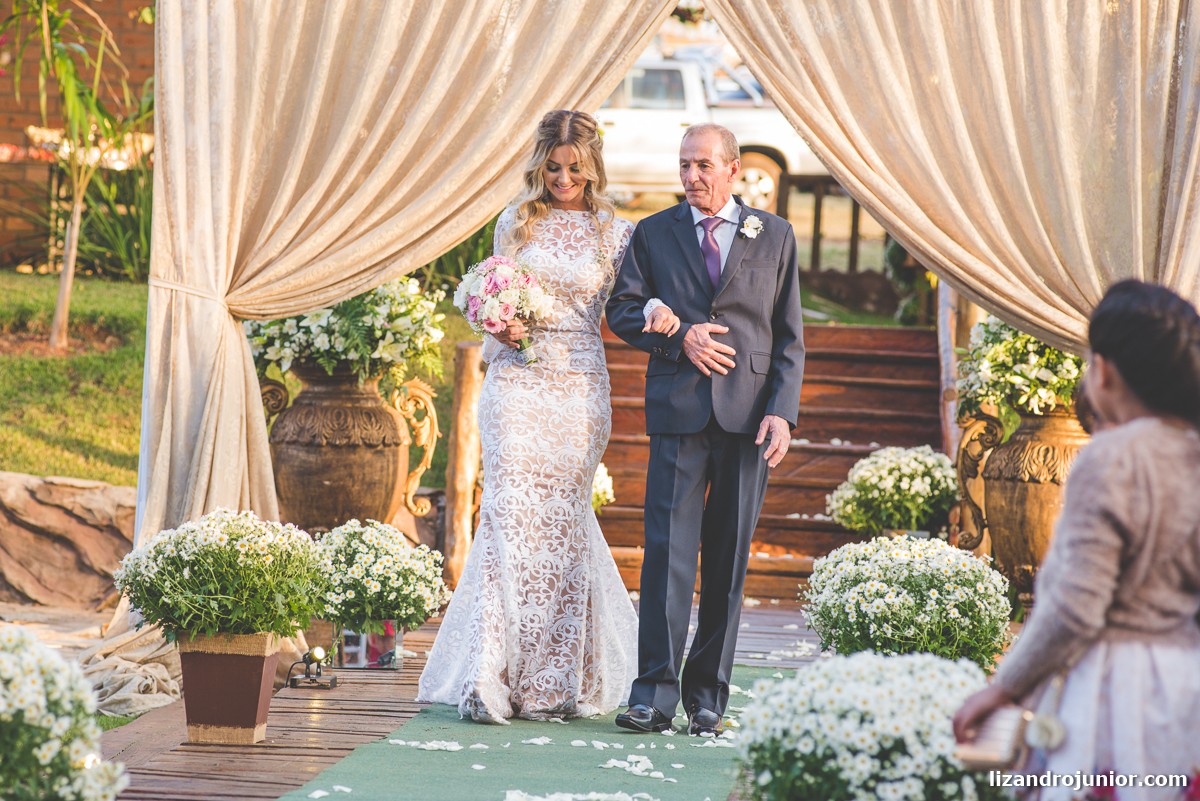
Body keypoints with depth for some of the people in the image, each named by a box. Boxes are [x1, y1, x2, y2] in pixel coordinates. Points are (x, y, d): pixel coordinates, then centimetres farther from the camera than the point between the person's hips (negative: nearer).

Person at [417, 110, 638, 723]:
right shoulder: (516, 223, 9)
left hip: (579, 387, 0)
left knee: (560, 520, 1)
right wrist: (502, 327, -5)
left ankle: (553, 677, 10)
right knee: (511, 515, -10)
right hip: (518, 380, 0)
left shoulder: (614, 234, 6)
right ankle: (492, 677, -12)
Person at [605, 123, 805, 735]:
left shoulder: (775, 237, 11)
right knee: (668, 547, -9)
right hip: (678, 409, -1)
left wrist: (783, 411, -4)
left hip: (748, 411, 1)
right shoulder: (654, 234, 12)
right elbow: (622, 307, 9)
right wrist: (679, 336, -8)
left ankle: (707, 695, 10)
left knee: (729, 556, 3)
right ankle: (655, 692, -9)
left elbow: (788, 336, 8)